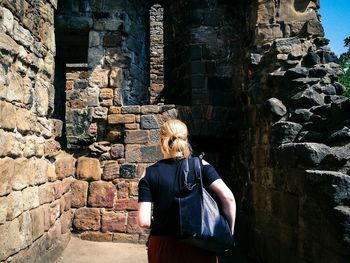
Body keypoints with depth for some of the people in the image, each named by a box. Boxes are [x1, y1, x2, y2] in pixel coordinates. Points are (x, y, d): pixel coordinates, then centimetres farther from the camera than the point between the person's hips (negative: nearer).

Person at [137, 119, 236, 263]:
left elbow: (143, 221, -11)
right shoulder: (201, 165, -5)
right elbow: (228, 197, -15)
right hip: (199, 246, 1)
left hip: (163, 246, 0)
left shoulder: (149, 173, -6)